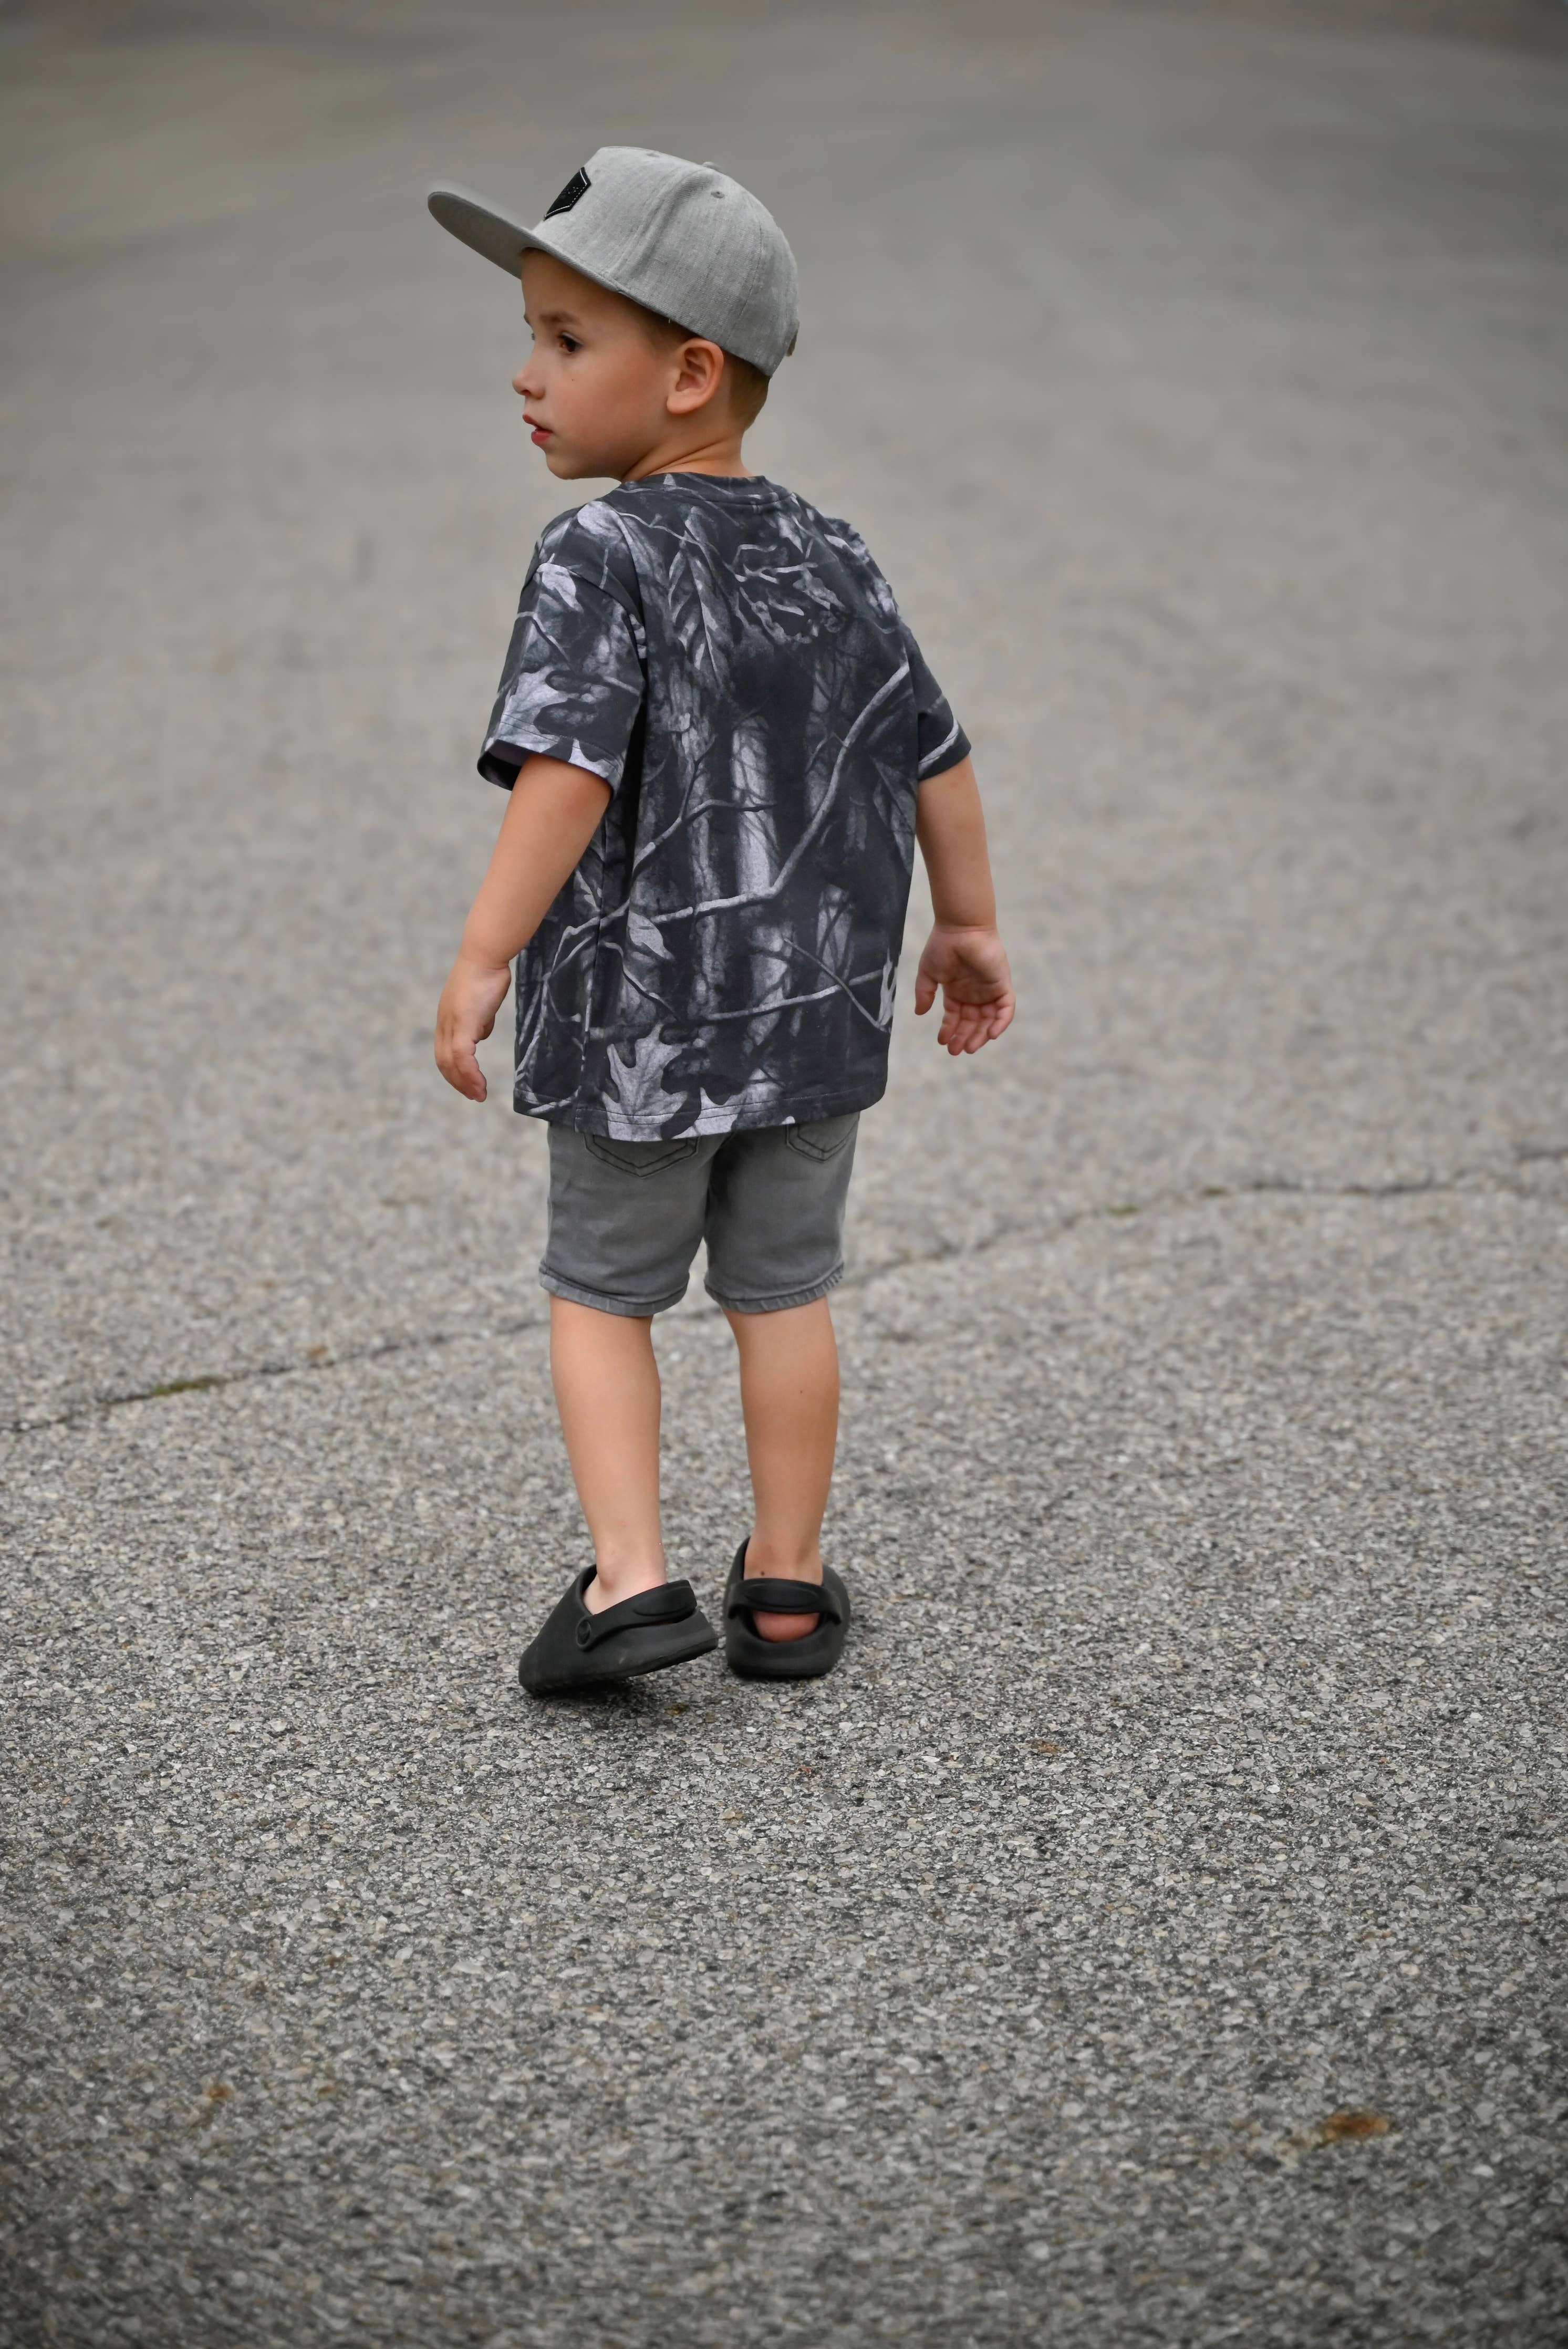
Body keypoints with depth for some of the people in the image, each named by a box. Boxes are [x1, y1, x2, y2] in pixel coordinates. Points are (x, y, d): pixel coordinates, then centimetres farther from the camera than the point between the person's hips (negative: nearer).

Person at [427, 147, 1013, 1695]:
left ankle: (630, 1579, 5)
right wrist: (968, 926, 20)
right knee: (782, 1294, 15)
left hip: (639, 1015, -5)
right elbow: (933, 758, 9)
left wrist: (481, 959, -23)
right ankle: (786, 1586, 22)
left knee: (601, 1290, 13)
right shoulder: (831, 561, 4)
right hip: (816, 1004, 5)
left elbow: (569, 770, -26)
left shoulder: (600, 557, -15)